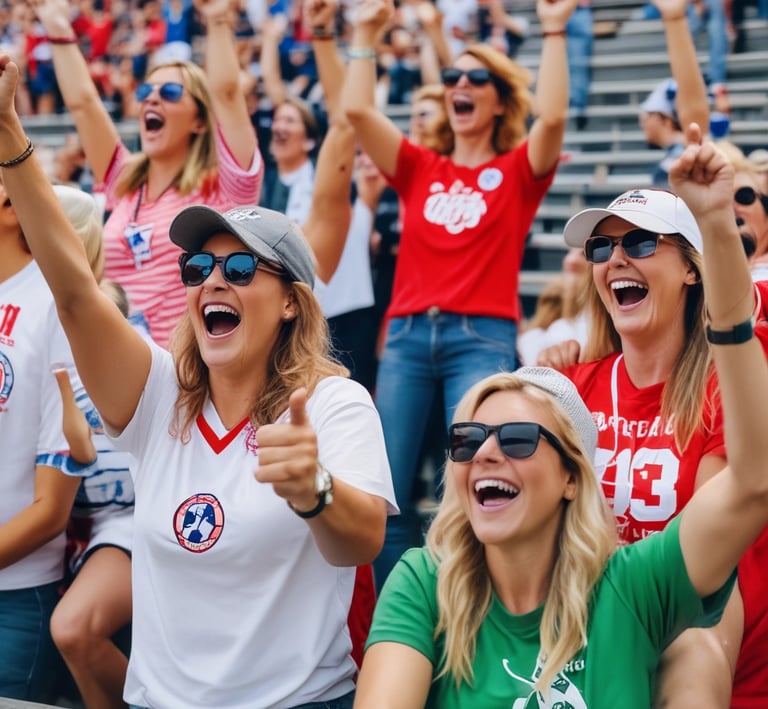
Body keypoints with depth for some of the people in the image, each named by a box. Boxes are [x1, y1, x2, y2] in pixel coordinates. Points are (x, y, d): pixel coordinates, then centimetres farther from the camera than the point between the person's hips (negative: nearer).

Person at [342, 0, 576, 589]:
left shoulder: (518, 171, 8)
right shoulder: (419, 168, 15)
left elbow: (552, 115, -10)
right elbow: (356, 108, 5)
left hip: (482, 336, -3)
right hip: (408, 333, 3)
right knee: (387, 491, 1)